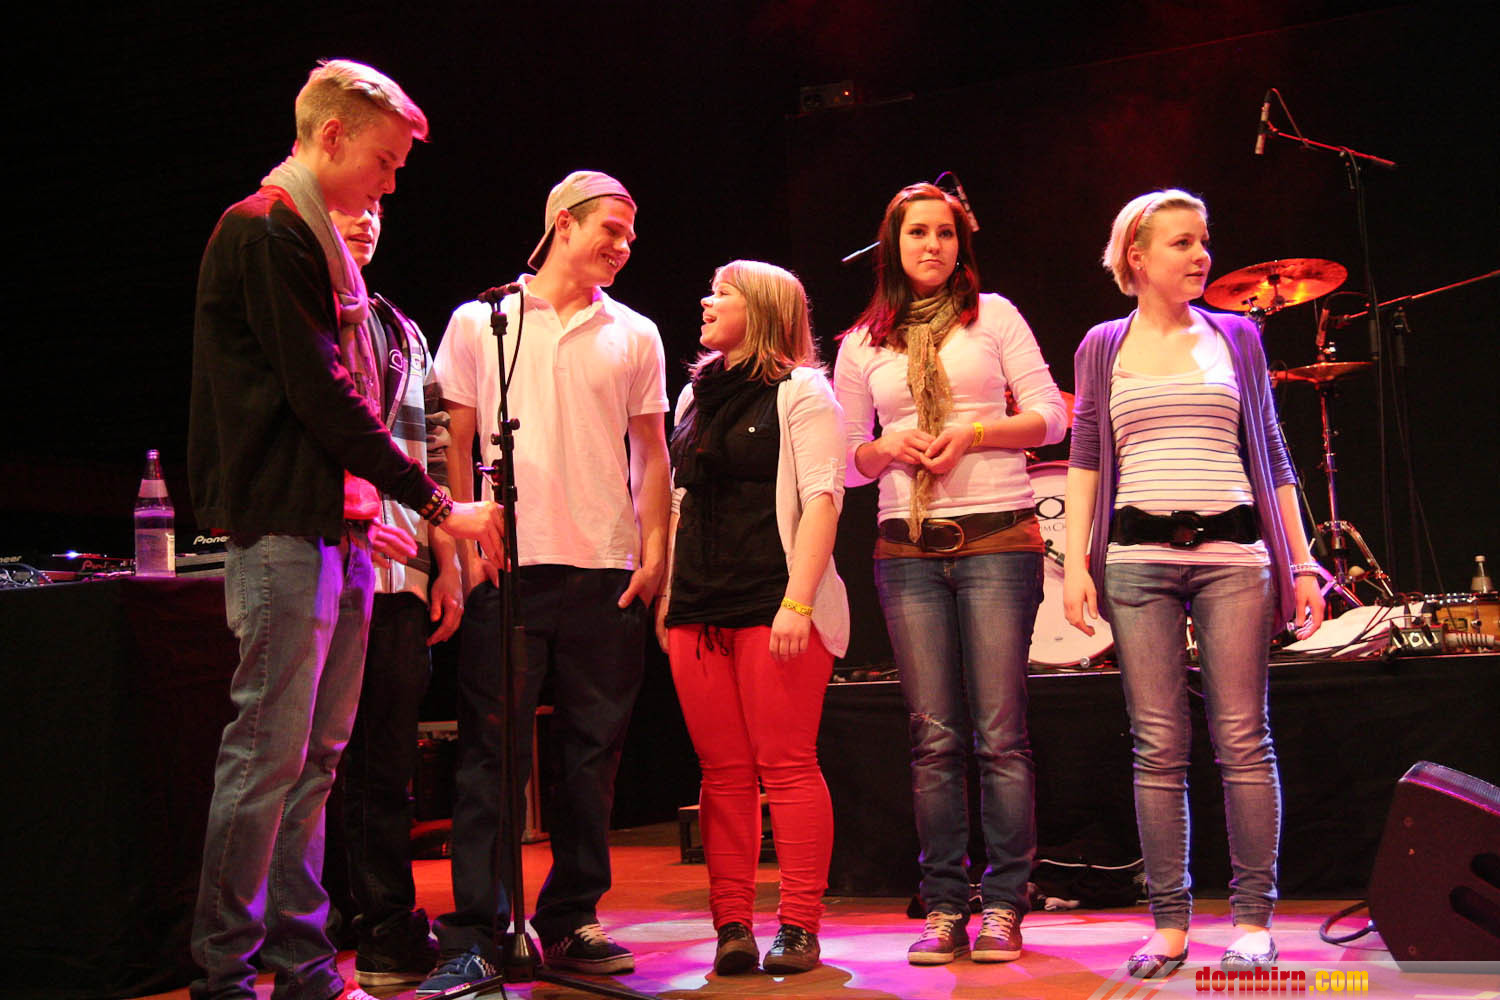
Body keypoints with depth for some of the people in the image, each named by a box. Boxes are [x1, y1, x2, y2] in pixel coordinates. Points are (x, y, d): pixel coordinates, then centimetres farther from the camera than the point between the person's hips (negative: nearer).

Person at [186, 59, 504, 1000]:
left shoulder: (316, 242, 22)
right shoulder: (264, 231, -9)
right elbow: (320, 392, -15)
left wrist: (368, 511, 16)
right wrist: (435, 503, -12)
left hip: (337, 532, 10)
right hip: (285, 533, -9)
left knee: (315, 755, 10)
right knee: (269, 754, -6)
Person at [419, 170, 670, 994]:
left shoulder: (634, 336, 13)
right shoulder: (479, 323, 8)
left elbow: (651, 454, 13)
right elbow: (453, 446, 8)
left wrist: (654, 551, 2)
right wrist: (461, 545, -2)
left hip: (608, 570, 2)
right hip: (508, 564, -2)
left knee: (593, 749, 6)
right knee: (492, 751, -2)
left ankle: (570, 920, 18)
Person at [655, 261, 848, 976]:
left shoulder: (800, 391, 1)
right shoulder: (695, 396, 20)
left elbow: (822, 499, -7)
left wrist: (798, 601, -17)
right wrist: (667, 595, 14)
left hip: (775, 608, -6)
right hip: (700, 610, 6)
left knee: (787, 767, -5)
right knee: (723, 775, 4)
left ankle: (799, 929, 1)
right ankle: (732, 928, 8)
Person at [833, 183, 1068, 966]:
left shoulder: (992, 315, 9)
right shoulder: (861, 345, 14)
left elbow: (1051, 418, 4)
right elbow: (846, 460, 16)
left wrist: (971, 433, -10)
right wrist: (888, 447, -5)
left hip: (997, 539, -2)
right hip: (907, 549, 2)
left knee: (999, 734, -3)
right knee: (934, 739, 1)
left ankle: (1003, 906, 5)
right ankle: (943, 908, 8)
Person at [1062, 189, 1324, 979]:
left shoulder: (1236, 337, 13)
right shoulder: (1102, 346, 12)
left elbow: (1272, 456, 12)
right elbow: (1085, 460, 8)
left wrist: (1301, 564, 6)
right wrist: (1075, 562, -3)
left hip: (1232, 551, 0)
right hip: (1138, 556, 0)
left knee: (1242, 738, -3)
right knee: (1158, 744, 0)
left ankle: (1253, 920, 6)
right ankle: (1169, 924, 8)